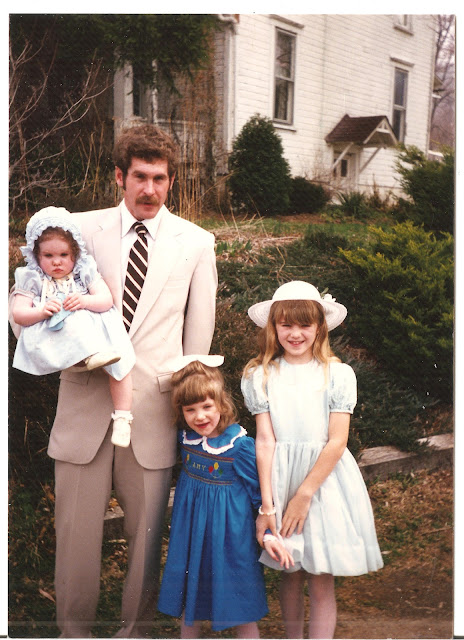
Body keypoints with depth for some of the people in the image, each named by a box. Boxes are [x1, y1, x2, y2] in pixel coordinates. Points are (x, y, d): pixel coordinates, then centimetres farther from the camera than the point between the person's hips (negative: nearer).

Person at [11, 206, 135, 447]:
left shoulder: (84, 272, 13)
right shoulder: (32, 280, 11)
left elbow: (107, 299, 4)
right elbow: (18, 314, 2)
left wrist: (85, 300, -16)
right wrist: (42, 311, -18)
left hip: (95, 331, 1)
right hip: (52, 335, -1)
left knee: (119, 362, -21)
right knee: (72, 322, -35)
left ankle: (122, 416, -14)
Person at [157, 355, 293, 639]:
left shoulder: (240, 445, -20)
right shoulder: (186, 437, -5)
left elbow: (259, 490, -11)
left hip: (229, 531, -5)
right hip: (190, 527, 5)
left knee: (241, 609, 4)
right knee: (188, 597, 19)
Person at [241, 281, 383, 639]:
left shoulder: (338, 374, -5)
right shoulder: (260, 376, -1)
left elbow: (337, 442, -8)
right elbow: (265, 441, -5)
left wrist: (304, 495, -12)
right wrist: (267, 505, -9)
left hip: (325, 478, -1)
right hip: (281, 478, 1)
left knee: (321, 581, 2)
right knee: (291, 575, 12)